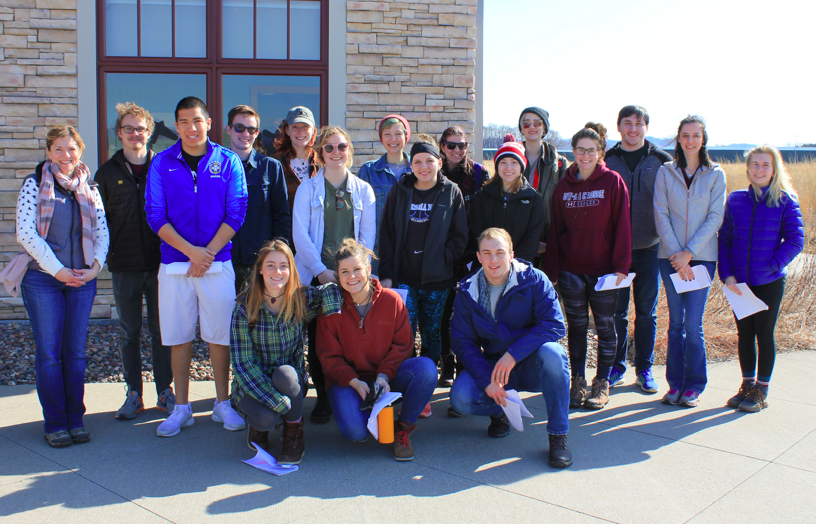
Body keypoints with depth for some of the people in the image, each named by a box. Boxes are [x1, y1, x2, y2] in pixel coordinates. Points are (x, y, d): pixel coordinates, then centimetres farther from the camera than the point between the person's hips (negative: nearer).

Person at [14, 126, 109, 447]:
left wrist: (96, 265, -9)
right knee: (49, 352, -1)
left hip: (82, 279, 3)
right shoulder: (34, 185, 1)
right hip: (43, 278, -3)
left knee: (76, 351, 6)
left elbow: (102, 232, 8)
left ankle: (76, 419, 15)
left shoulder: (89, 189, 11)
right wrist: (58, 269, -12)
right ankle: (55, 424, 8)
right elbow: (25, 231, -7)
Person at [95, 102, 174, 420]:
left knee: (161, 330, 6)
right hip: (124, 266, 1)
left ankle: (165, 392, 17)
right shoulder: (108, 172, 6)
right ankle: (134, 394, 17)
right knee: (129, 332, 8)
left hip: (159, 263, -1)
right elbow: (100, 218, 7)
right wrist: (108, 254, -2)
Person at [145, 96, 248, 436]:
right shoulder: (162, 163, 4)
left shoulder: (228, 161, 3)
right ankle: (181, 408, 18)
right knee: (179, 336, 7)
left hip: (218, 262, -1)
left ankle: (223, 404, 18)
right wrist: (191, 251, -13)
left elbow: (236, 213, -2)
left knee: (220, 334, 4)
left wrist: (208, 252, -11)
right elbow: (155, 216, -2)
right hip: (175, 263, 1)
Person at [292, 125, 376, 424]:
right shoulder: (308, 189, 7)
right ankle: (323, 397, 11)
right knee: (318, 337, -1)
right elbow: (300, 234, 0)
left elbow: (368, 235, 7)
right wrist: (320, 270, -10)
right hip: (316, 275, -1)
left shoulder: (363, 190, 11)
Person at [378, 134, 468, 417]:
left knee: (432, 334, 7)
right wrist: (386, 273, 0)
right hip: (404, 276, 0)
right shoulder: (399, 191, 6)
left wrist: (442, 258, -8)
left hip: (437, 279, 0)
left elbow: (459, 237, 5)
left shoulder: (451, 193, 3)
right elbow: (387, 234, 6)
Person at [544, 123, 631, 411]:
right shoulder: (563, 186, 5)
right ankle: (578, 381, 21)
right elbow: (555, 229, 6)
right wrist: (552, 268, 2)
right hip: (570, 270, 3)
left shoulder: (613, 182, -4)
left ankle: (602, 383, 20)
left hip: (604, 269, -2)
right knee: (576, 326, 10)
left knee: (605, 326, 8)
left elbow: (622, 225, -6)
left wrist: (621, 265, -11)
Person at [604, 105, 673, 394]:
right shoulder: (606, 160, 4)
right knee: (616, 311, 5)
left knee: (647, 312, 7)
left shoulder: (662, 161, 3)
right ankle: (616, 367, 18)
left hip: (649, 248, 0)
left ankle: (644, 369, 19)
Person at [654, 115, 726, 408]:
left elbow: (715, 217, -2)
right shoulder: (665, 172, 5)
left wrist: (689, 252, -11)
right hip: (671, 257, 1)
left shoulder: (715, 174, 4)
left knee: (693, 324, -3)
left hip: (702, 256, -1)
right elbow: (660, 215, 0)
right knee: (676, 323, 6)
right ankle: (675, 384, 15)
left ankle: (694, 386, 10)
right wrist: (676, 254, -10)